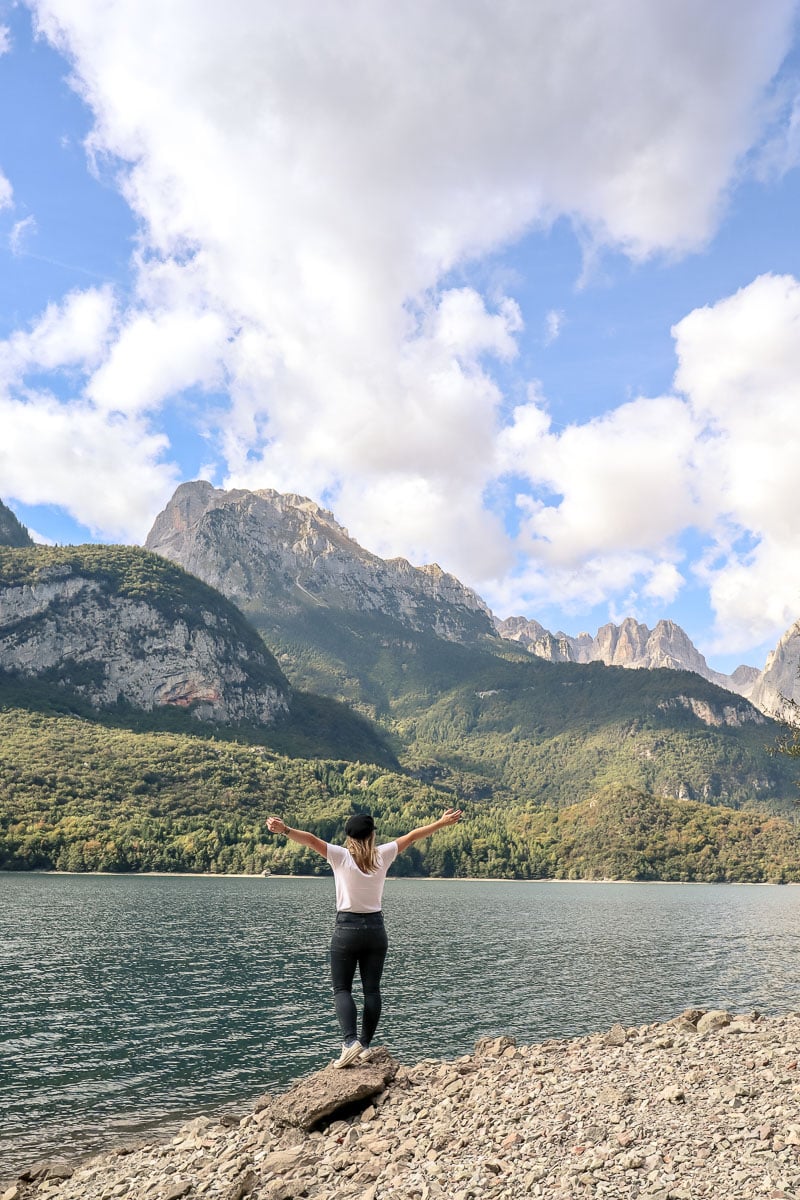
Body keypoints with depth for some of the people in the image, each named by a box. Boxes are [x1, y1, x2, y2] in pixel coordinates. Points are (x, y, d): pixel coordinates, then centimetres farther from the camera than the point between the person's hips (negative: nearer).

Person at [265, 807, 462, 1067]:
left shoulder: (341, 856, -9)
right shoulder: (383, 856, -2)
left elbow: (311, 839, -23)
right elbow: (412, 836, 6)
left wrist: (285, 830, -36)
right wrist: (442, 822, 14)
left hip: (347, 928, -3)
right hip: (375, 927, 3)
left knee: (342, 989, 5)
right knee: (372, 989, 10)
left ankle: (350, 1041, -11)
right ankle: (365, 1045, 11)